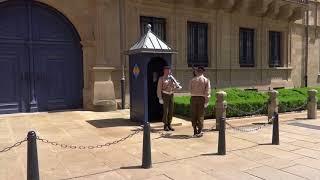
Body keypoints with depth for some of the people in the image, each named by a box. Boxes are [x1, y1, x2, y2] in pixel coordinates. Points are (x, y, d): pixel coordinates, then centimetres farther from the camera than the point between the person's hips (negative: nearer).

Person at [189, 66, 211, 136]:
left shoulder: (192, 80, 3)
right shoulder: (206, 80, -1)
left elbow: (190, 89, 9)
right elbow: (207, 91, -7)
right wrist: (206, 101, -6)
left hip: (193, 98, 1)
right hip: (201, 98, -1)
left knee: (194, 115, 9)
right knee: (200, 115, 4)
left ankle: (195, 131, 15)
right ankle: (199, 131, 2)